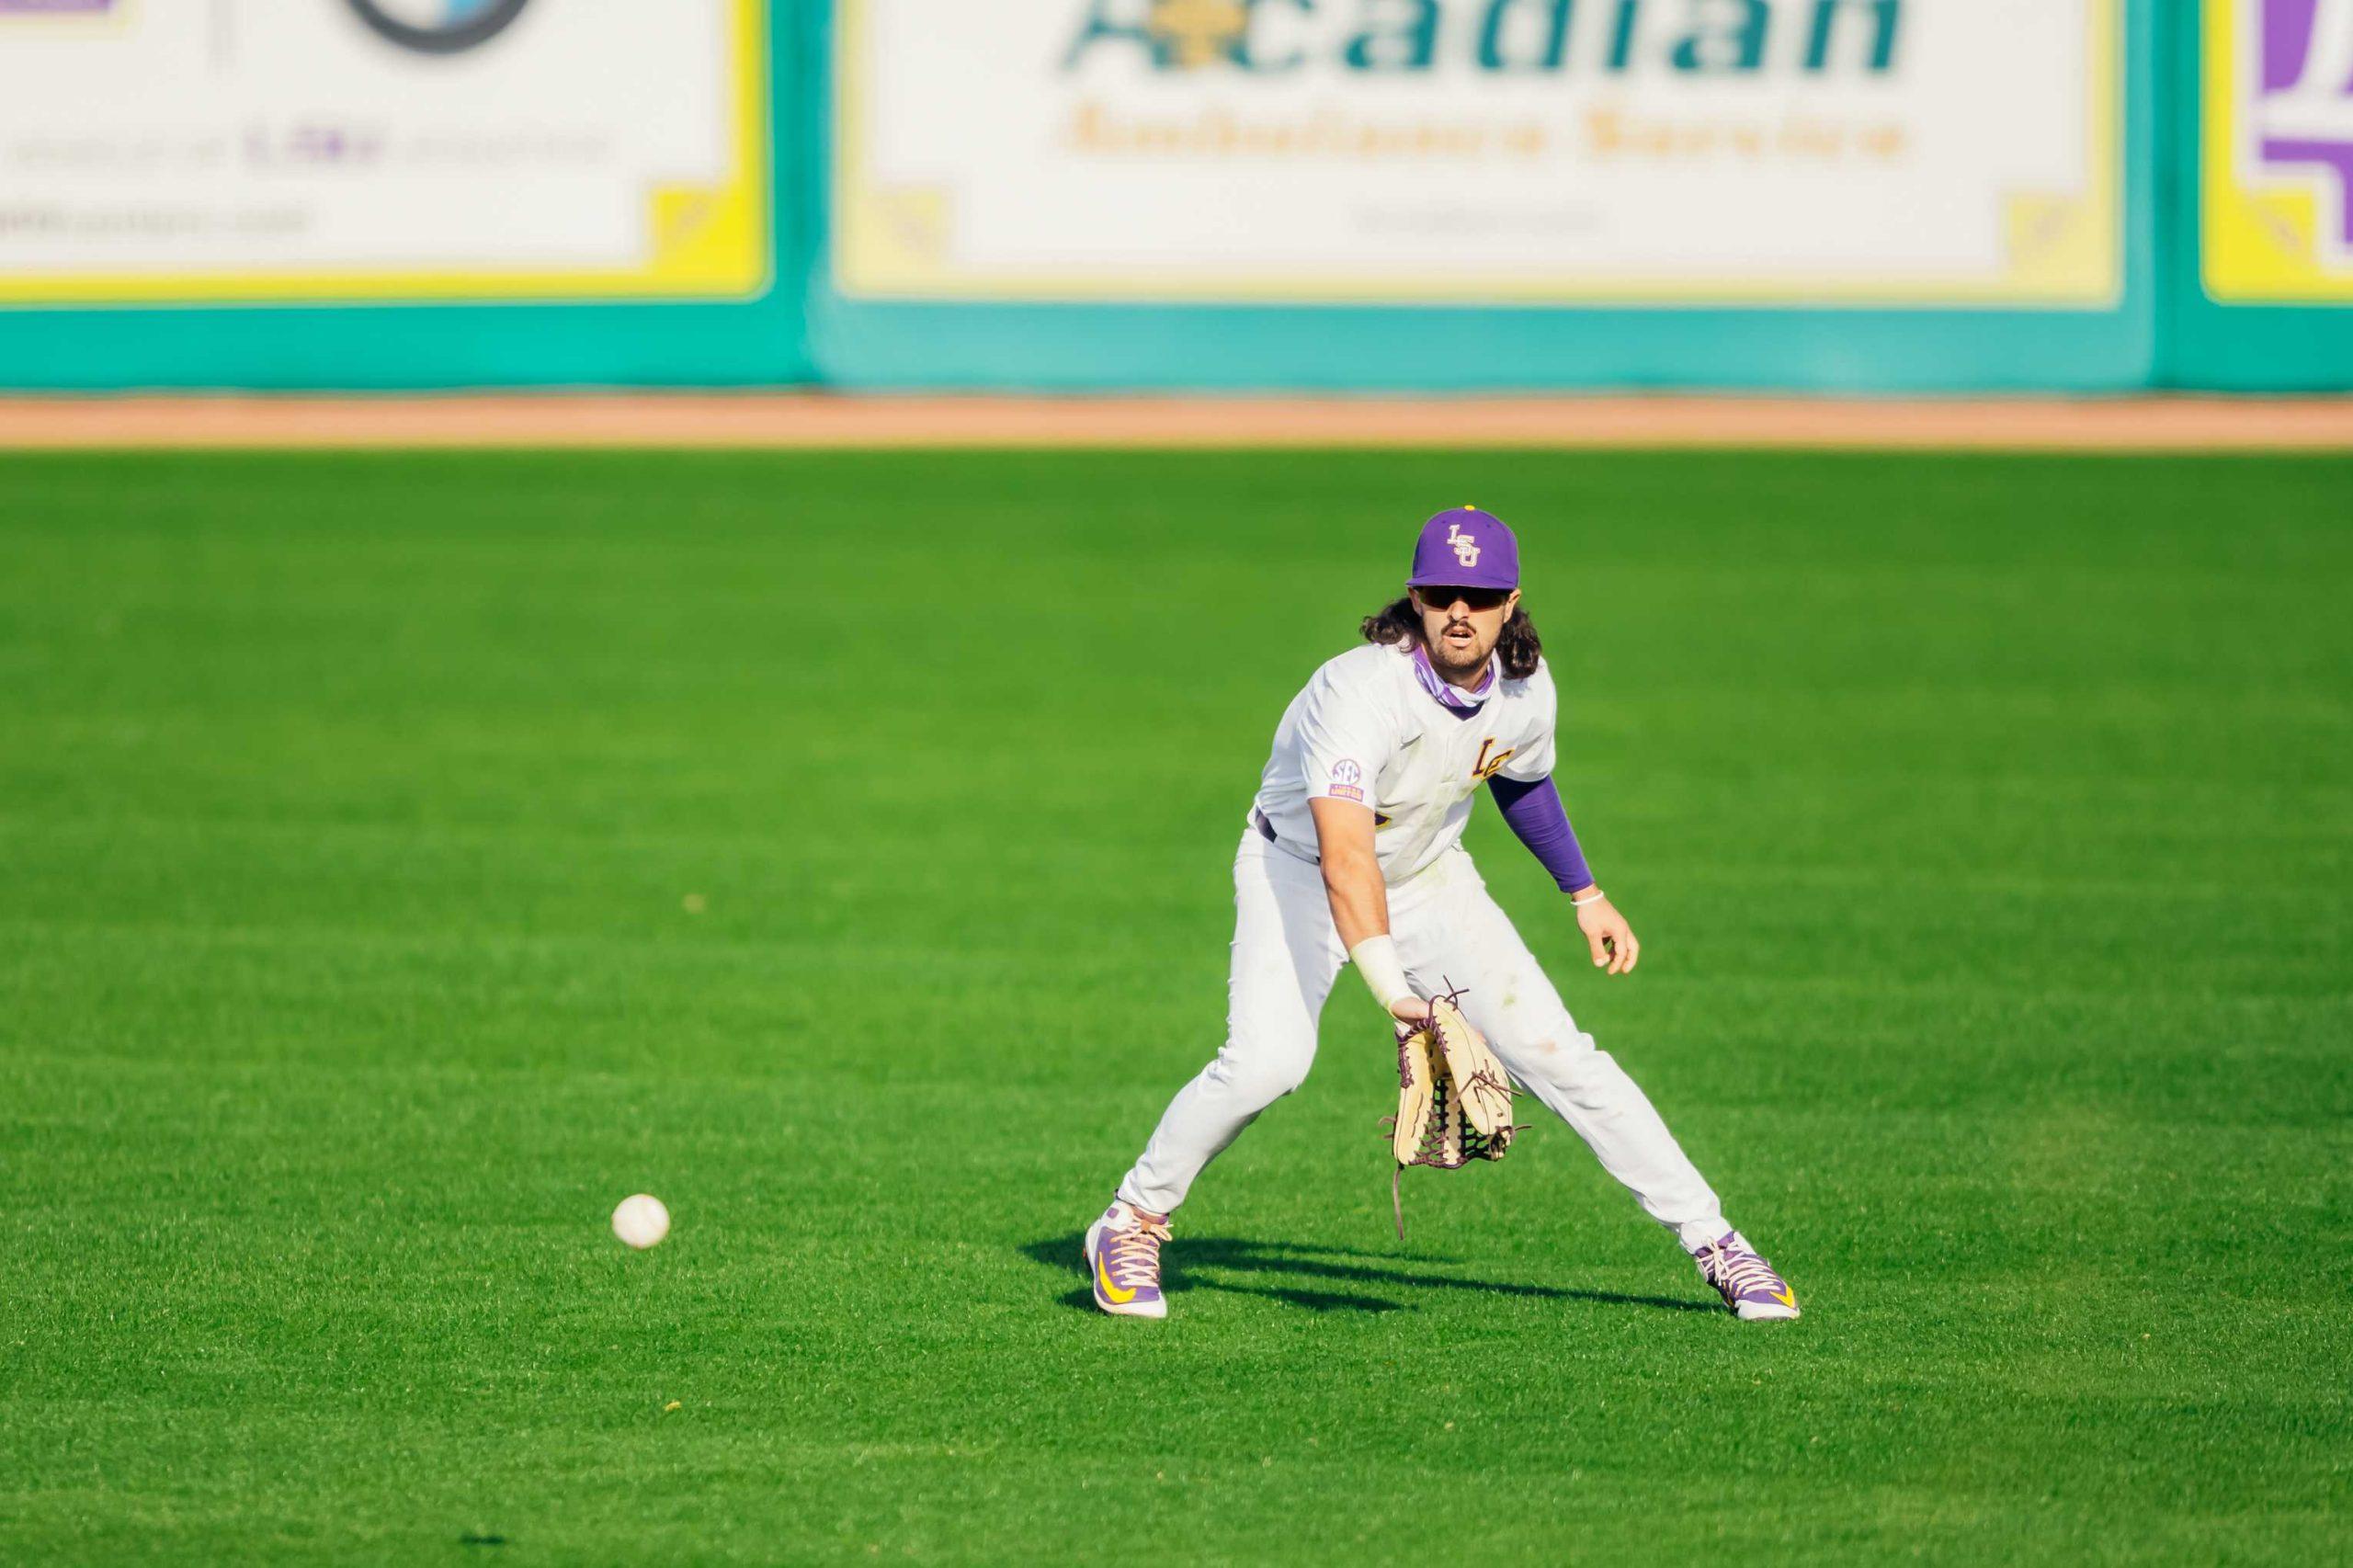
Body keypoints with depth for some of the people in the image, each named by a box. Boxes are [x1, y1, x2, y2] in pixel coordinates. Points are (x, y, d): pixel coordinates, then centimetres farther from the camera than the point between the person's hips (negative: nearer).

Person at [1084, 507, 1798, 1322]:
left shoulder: (1526, 685, -14)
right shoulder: (1362, 691, -35)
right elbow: (1345, 856, -48)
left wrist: (1586, 896, 15)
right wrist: (1397, 993, -59)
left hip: (1429, 881, 5)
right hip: (1300, 872, -5)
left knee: (1555, 1052, -5)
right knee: (1267, 1062, -27)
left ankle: (1712, 1240, 4)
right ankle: (1131, 1224, -5)